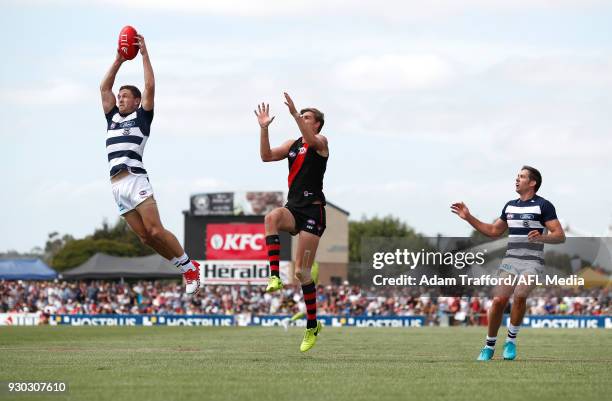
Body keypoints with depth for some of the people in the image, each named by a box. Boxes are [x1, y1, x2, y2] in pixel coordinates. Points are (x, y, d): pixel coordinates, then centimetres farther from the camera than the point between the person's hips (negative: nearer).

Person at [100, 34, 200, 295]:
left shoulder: (141, 117, 8)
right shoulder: (113, 118, 23)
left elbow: (150, 87, 0)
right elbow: (104, 88, 22)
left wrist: (144, 54, 4)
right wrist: (119, 60, 19)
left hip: (135, 180, -6)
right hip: (117, 185, 6)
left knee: (155, 231, -15)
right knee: (144, 237, 0)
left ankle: (190, 267, -3)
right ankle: (186, 268, 8)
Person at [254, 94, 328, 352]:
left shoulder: (321, 142, 0)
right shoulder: (292, 144, 17)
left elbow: (311, 139, -24)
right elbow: (266, 156, 7)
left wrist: (295, 113, -32)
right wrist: (264, 128, -2)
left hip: (313, 210, -5)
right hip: (293, 208, 5)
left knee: (302, 272, -7)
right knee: (271, 217, -34)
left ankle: (313, 326, 8)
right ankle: (274, 277, -39)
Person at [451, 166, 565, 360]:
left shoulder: (543, 205, -3)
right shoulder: (510, 206, 16)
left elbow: (560, 236, -9)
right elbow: (494, 231, 27)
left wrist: (542, 237, -29)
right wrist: (469, 218, 21)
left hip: (532, 262, -5)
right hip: (510, 260, 5)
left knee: (519, 297, -25)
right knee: (499, 300, -8)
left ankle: (511, 341, -7)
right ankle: (489, 346, 6)